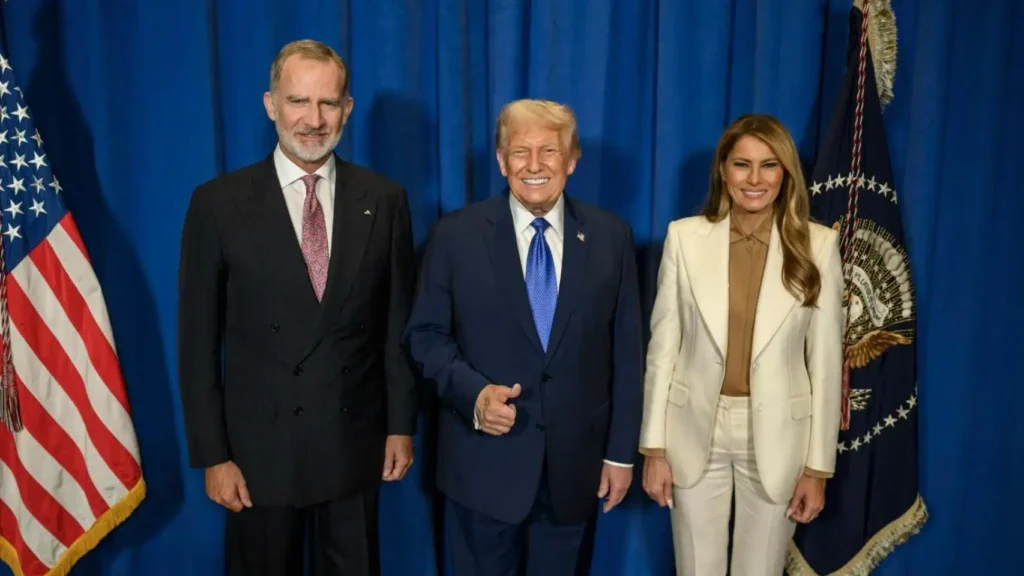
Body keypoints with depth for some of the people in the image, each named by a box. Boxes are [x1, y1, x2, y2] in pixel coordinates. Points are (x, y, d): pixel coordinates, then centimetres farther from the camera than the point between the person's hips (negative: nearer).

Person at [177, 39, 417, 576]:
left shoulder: (384, 200, -3)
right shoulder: (219, 203, -7)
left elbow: (399, 323, 2)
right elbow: (198, 340, -5)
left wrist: (402, 424, 3)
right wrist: (212, 454, -5)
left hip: (356, 440, 2)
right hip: (259, 443, -1)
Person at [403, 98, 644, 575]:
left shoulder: (610, 236, 0)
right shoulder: (455, 235, -4)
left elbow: (626, 350, 2)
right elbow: (425, 334, -1)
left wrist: (621, 451, 1)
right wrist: (472, 392, -19)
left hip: (574, 460, 2)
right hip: (484, 459, -1)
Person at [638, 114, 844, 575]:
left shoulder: (818, 245, -6)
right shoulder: (685, 237, -5)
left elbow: (825, 361, -3)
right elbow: (663, 346, -2)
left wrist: (818, 466, -2)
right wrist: (654, 446, -3)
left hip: (777, 436, 0)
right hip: (695, 430, 0)